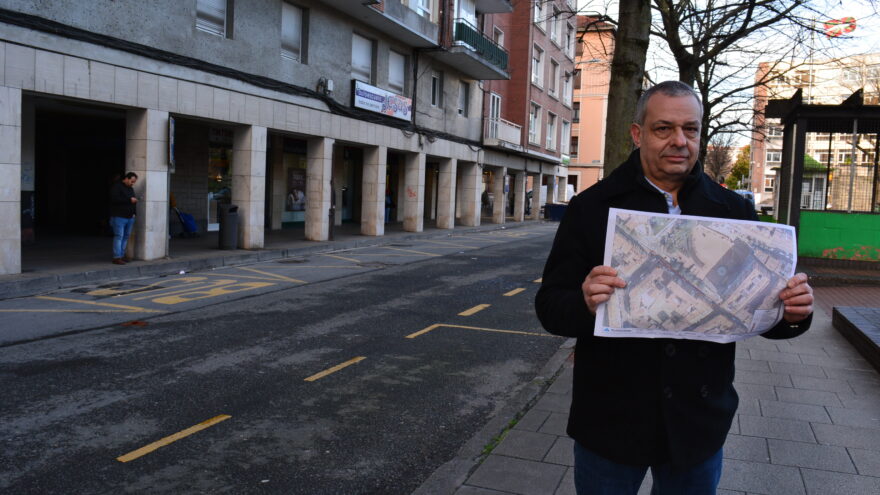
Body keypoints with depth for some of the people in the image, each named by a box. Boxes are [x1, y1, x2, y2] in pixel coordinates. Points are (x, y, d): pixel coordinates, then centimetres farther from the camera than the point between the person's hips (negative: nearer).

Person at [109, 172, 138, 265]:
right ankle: (116, 258, -9)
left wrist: (133, 213, 12)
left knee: (126, 237, 6)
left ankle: (122, 256, 11)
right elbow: (114, 199, -21)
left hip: (129, 218, 8)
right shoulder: (116, 187, -6)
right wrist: (129, 200, -22)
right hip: (119, 217, -8)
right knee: (119, 236, -9)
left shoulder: (130, 189, 20)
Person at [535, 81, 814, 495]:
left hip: (699, 424, 3)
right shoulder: (591, 208, -6)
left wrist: (792, 314, -16)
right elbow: (550, 305, -9)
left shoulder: (733, 211, 2)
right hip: (611, 422, -2)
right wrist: (585, 304, -30)